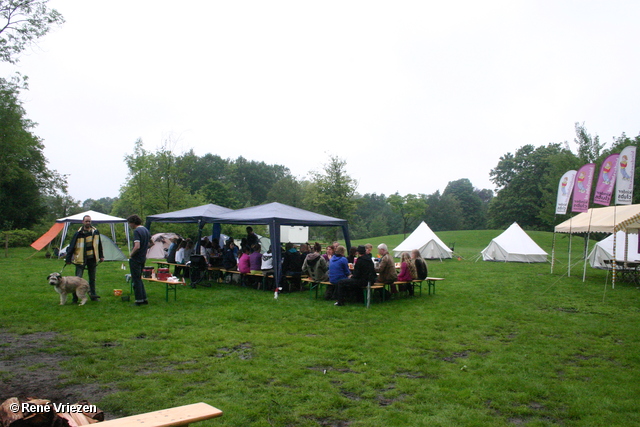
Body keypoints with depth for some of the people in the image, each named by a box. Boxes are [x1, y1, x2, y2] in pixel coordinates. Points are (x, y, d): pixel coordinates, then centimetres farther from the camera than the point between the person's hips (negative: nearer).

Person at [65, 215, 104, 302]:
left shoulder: (95, 232, 3)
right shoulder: (78, 233, -8)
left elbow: (99, 244, 14)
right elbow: (71, 246, -6)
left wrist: (101, 256, 15)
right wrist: (68, 259, -7)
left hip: (92, 259, 4)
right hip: (81, 259, -4)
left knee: (92, 278, 12)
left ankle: (93, 295, 22)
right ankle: (75, 297, 4)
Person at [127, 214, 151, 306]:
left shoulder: (137, 231, -17)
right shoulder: (145, 230, 10)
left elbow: (137, 246, -26)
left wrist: (131, 254, -12)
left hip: (135, 259, -9)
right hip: (143, 258, 9)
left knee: (136, 280, 0)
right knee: (139, 279, 17)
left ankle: (139, 300, 5)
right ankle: (144, 298, 18)